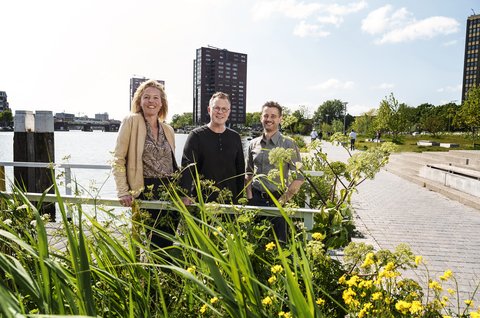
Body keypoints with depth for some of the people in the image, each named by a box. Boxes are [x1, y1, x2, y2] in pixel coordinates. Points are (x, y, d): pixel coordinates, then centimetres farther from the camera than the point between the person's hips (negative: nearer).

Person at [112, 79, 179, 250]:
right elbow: (118, 159, -5)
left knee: (169, 241, 7)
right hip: (146, 191, -5)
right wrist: (123, 192, -12)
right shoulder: (131, 121, -3)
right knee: (156, 242, 0)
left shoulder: (168, 130, 14)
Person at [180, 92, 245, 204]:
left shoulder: (235, 137, 9)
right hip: (201, 199, -2)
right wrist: (185, 195, -24)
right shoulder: (196, 135, -1)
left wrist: (239, 198, 6)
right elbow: (186, 168, -12)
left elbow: (240, 169, 12)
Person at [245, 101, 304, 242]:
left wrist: (282, 201, -10)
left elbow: (299, 178, -6)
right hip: (256, 199, 4)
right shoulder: (253, 144, 7)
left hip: (277, 200, -3)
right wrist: (249, 197, 4)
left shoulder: (288, 144, -5)